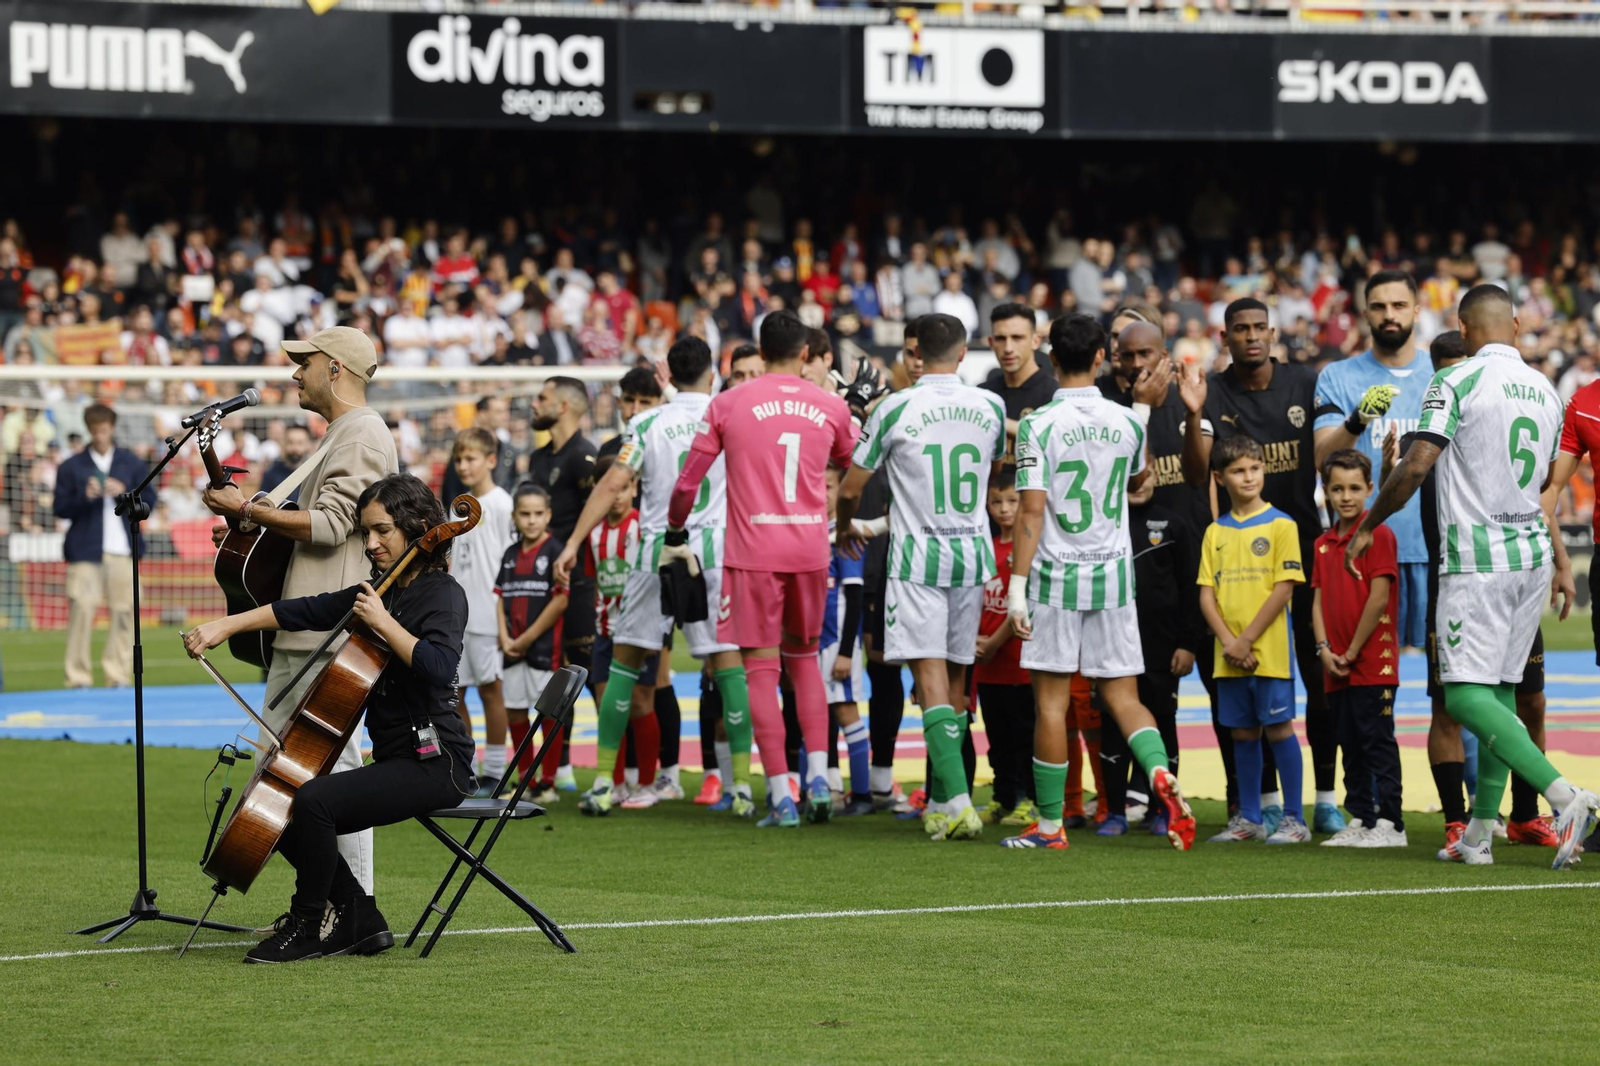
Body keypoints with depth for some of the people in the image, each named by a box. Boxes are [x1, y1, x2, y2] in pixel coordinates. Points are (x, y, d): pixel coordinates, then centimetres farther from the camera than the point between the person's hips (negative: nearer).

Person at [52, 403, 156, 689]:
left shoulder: (132, 463, 11)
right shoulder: (71, 467, 6)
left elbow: (150, 500, 8)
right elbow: (60, 508, 3)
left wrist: (124, 492, -9)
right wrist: (85, 497, -14)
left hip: (122, 549, 2)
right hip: (84, 550, -2)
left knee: (123, 611, -1)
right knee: (81, 609, -10)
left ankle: (119, 675, 6)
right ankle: (78, 675, -5)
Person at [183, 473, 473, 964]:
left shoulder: (443, 595, -10)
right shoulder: (380, 594, 16)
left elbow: (439, 666, -28)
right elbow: (303, 612, 15)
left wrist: (383, 623, -23)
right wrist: (225, 625, 6)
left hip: (433, 763, -10)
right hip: (394, 758, 10)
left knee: (314, 799, -27)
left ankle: (305, 928, -13)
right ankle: (360, 920, 11)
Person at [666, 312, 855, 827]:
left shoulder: (728, 404, -1)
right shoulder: (831, 407, 5)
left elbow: (689, 480, 3)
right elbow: (852, 467, 25)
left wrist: (675, 535, 19)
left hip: (753, 552, -3)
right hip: (811, 549, 3)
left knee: (761, 668, 0)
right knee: (803, 657, 19)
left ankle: (780, 796, -5)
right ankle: (818, 773, 4)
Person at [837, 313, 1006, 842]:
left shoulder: (895, 410, -9)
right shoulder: (990, 407, 3)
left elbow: (851, 487, -1)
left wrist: (845, 527, 21)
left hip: (918, 556, -4)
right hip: (973, 553, 4)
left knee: (931, 678, -8)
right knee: (955, 679, 12)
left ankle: (958, 801, -22)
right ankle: (939, 801, 19)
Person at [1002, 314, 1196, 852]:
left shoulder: (1039, 425, -10)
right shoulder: (1127, 422, 2)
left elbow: (1032, 511, -14)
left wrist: (1017, 585, -11)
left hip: (1056, 574, -4)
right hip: (1113, 574, 4)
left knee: (1052, 701, 2)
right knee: (1122, 696, 9)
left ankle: (1050, 824, 7)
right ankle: (1161, 773, -18)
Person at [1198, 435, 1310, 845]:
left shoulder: (1280, 525, -2)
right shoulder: (1216, 532, 11)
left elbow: (1284, 588, -9)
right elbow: (1206, 594, 8)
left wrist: (1247, 639, -13)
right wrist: (1228, 641, -8)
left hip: (1269, 650, -4)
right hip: (1229, 654, 5)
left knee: (1279, 728, -4)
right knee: (1243, 733, 9)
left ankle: (1294, 819, 0)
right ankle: (1248, 819, 16)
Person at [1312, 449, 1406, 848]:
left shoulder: (1378, 535, -8)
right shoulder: (1324, 544, 14)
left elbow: (1379, 599, -13)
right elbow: (1319, 601, 13)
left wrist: (1353, 652, -11)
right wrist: (1325, 649, -2)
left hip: (1373, 664, -7)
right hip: (1338, 668, 7)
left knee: (1377, 741, -6)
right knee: (1351, 746, 11)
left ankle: (1389, 824, -3)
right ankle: (1360, 820, 17)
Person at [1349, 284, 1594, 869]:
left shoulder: (1457, 381, -9)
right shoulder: (1545, 391, 12)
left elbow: (1416, 466, -14)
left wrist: (1366, 528, -1)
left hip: (1476, 558, -7)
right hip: (1532, 556, 7)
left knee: (1467, 695, -11)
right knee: (1499, 691, 11)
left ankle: (1566, 797, -26)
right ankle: (1479, 834, 12)